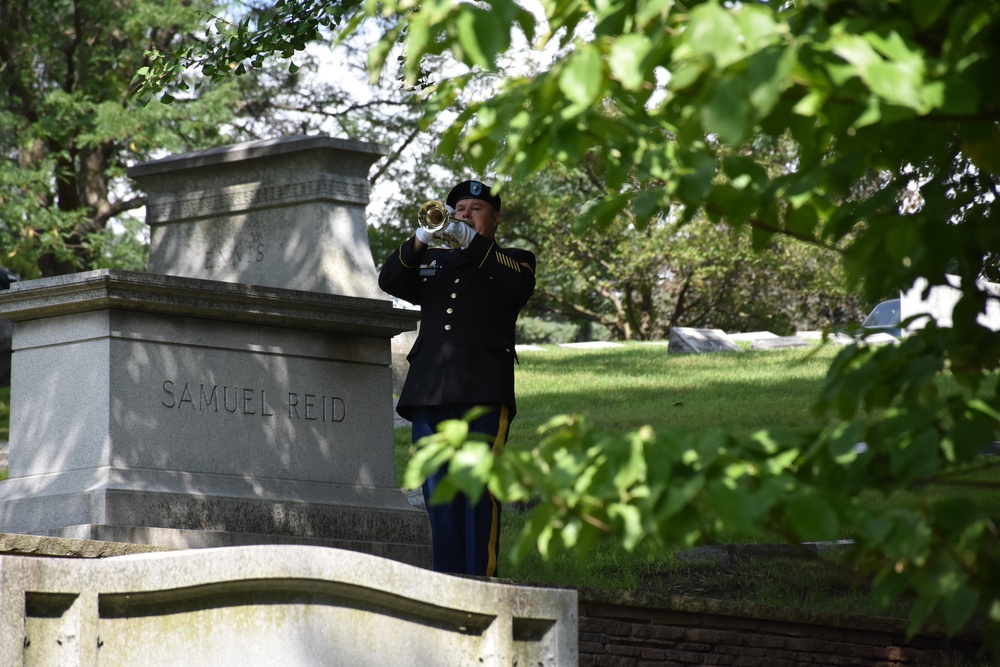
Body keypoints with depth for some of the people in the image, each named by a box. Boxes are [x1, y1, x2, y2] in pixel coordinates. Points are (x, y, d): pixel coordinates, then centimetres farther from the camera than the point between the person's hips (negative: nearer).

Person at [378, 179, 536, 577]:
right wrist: (419, 242, -8)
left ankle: (481, 576, -14)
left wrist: (473, 242, -13)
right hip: (430, 391, 4)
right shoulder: (432, 261, 25)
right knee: (438, 494, 1)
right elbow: (389, 282, 9)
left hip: (483, 392, -4)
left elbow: (518, 286, -7)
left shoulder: (513, 261, 16)